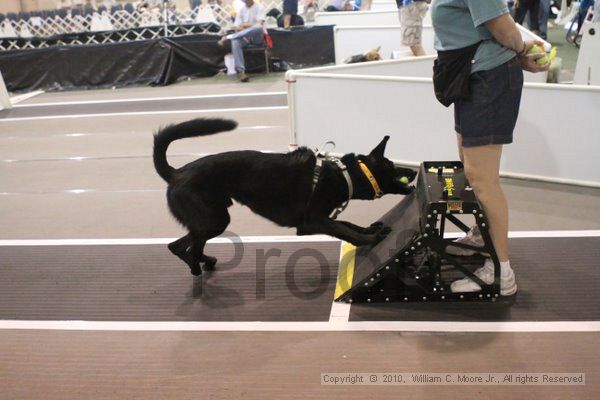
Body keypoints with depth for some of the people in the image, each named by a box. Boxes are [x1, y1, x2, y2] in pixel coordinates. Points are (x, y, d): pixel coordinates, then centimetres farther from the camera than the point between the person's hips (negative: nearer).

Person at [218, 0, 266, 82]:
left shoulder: (259, 7, 3)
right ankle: (240, 71, -38)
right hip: (244, 37, 3)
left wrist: (246, 25, -6)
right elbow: (236, 27, 5)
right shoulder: (241, 10, 13)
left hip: (257, 38, -3)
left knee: (258, 27, -38)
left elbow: (259, 24, -11)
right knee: (235, 42, -33)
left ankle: (228, 38, -32)